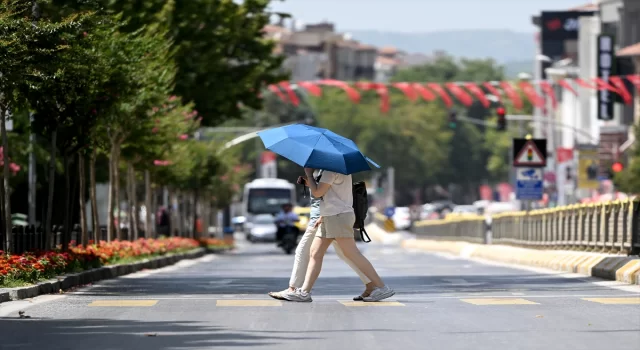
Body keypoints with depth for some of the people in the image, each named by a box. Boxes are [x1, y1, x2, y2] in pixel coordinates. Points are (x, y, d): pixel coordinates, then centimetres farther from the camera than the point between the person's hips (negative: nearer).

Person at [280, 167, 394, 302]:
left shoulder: (331, 169, -13)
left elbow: (317, 192, -13)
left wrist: (309, 174, -1)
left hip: (339, 216, -11)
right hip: (329, 217, 11)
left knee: (352, 254, -12)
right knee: (315, 253, 6)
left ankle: (381, 287, -11)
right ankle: (304, 292, 3)